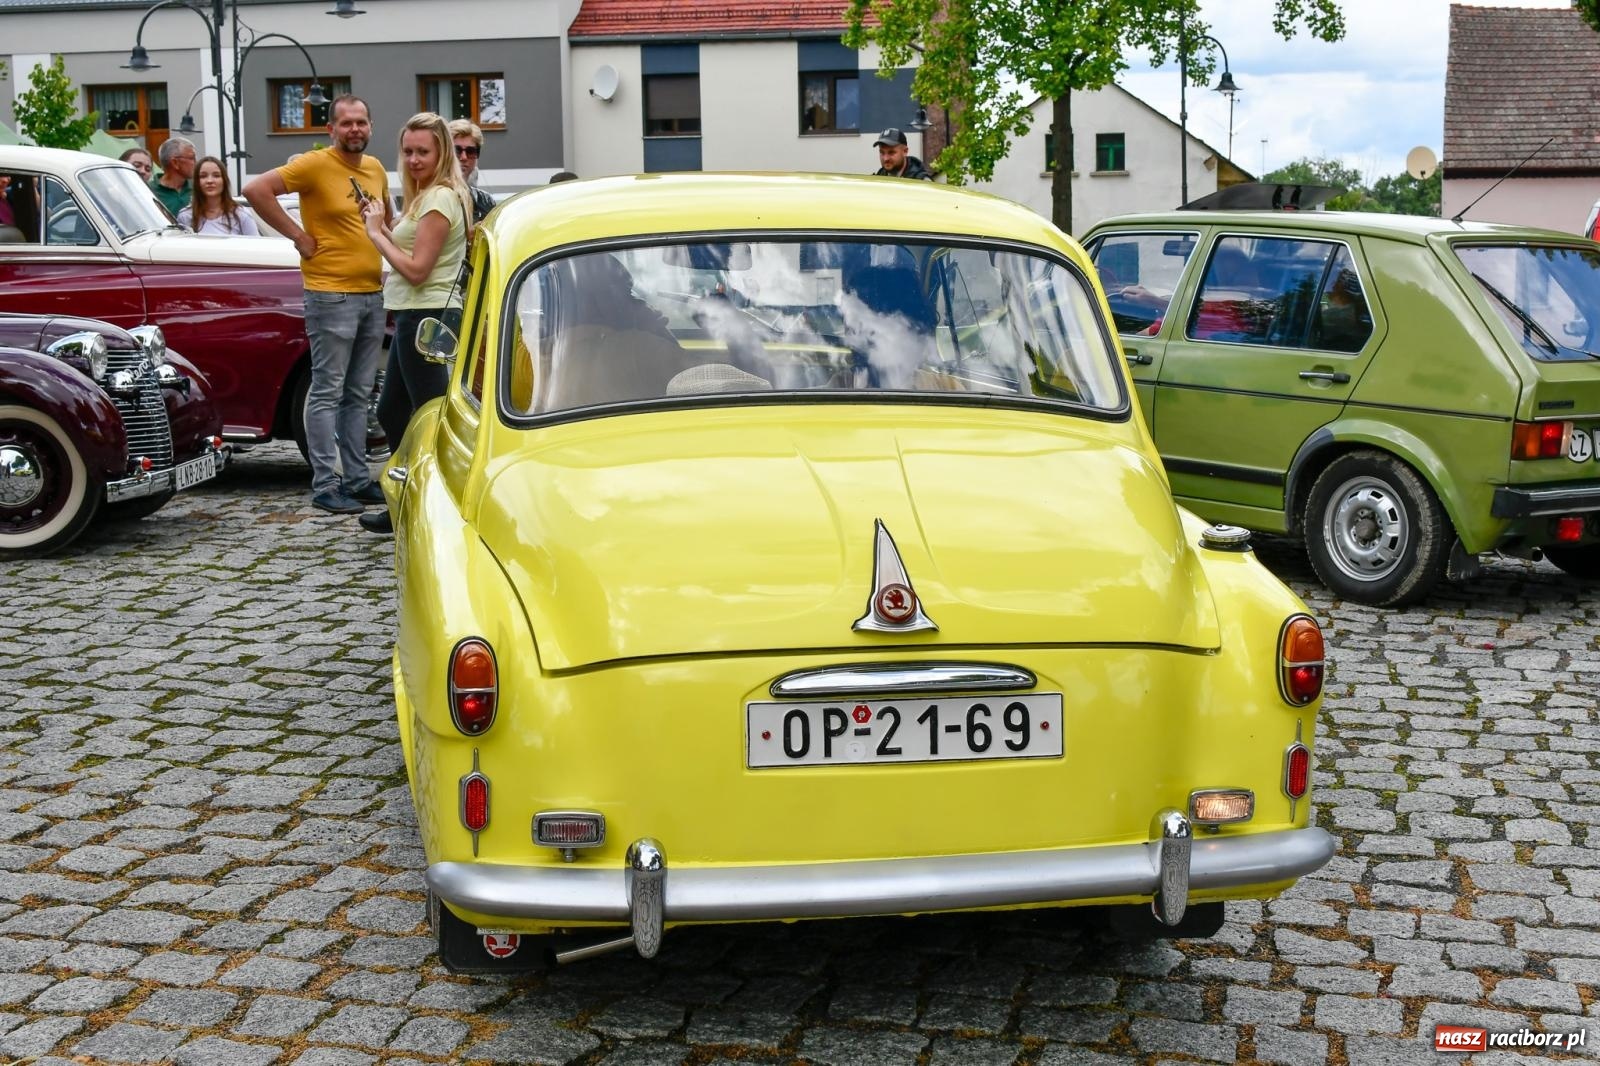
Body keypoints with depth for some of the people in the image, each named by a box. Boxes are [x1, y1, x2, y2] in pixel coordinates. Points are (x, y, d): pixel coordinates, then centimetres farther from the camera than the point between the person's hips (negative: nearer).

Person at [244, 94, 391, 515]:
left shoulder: (376, 169, 12)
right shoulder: (314, 165, -10)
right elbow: (256, 189, -19)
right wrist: (298, 235, -17)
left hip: (372, 294, 7)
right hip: (331, 295, -7)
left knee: (358, 395, 13)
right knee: (327, 393, -3)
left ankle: (358, 479, 21)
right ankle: (325, 486, 1)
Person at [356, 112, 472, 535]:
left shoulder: (439, 199, -15)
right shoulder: (427, 196, 17)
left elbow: (417, 269, -19)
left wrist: (376, 233, -10)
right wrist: (382, 225, 7)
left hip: (425, 316, -11)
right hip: (415, 314, 11)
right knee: (392, 412, 18)